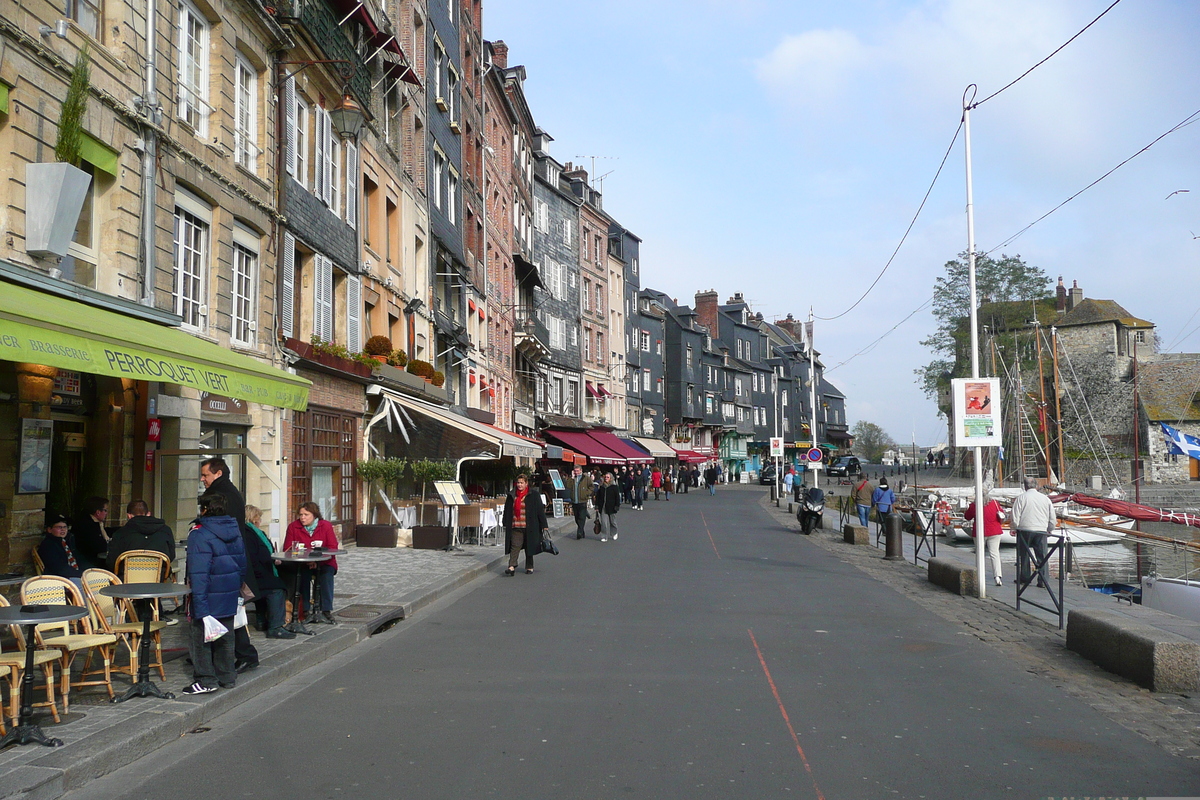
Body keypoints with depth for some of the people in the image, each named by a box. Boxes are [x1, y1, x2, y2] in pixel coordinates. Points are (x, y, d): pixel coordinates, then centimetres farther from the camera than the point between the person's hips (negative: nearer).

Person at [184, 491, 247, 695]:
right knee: (225, 635, 16)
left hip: (209, 595, -7)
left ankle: (205, 680, 5)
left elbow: (198, 572, -20)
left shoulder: (199, 534, -16)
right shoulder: (235, 530, 7)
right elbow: (242, 564, 15)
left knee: (200, 635, 4)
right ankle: (227, 676, 22)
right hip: (230, 594, 7)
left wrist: (200, 607, -21)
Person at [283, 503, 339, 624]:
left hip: (323, 563, 0)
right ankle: (307, 610, -27)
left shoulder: (326, 526, -1)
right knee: (303, 573, -32)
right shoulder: (293, 526, 1)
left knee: (327, 573, -30)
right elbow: (287, 549, -3)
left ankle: (326, 611, -25)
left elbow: (333, 548, -7)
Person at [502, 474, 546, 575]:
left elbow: (540, 510, 0)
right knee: (515, 546, -9)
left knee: (529, 547, 7)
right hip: (515, 527, 2)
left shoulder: (534, 495, 0)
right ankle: (511, 567, -17)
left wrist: (544, 525, -1)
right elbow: (507, 511, 16)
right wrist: (505, 525, 14)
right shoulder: (511, 495, 10)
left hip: (529, 527, -2)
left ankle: (529, 567, 19)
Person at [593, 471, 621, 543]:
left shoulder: (614, 487, -1)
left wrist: (617, 506, -8)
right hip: (603, 508, 2)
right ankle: (604, 537, 0)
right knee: (604, 522, -4)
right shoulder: (601, 487, 9)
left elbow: (617, 497, -1)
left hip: (611, 507, -2)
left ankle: (614, 533, 34)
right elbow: (597, 497, 12)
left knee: (612, 522, 10)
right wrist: (597, 506, 7)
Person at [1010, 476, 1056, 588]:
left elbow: (1015, 517, -5)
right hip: (1041, 530, 2)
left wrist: (1015, 528, 10)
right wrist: (1050, 530, 26)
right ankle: (1043, 580, 2)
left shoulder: (1021, 498, -4)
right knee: (1042, 555, 5)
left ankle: (1024, 578, 15)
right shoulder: (1045, 498, 6)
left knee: (1024, 554, 9)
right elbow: (1052, 518, 13)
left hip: (1024, 530, -2)